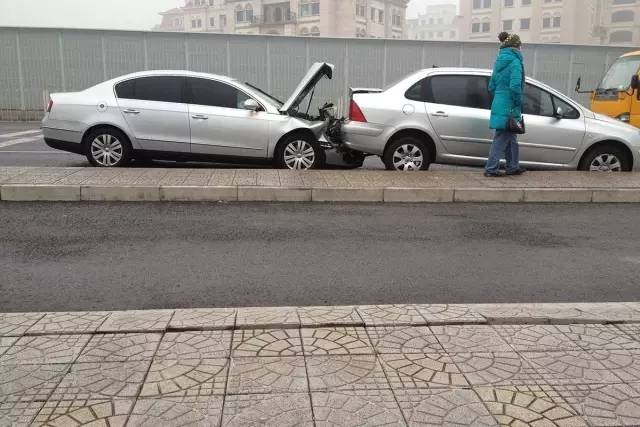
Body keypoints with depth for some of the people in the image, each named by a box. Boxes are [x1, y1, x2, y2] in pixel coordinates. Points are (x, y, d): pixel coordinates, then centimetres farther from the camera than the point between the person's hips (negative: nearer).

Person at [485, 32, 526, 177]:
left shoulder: (499, 61, 15)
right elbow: (515, 86, -20)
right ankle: (491, 169, -1)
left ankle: (513, 167, 26)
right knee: (501, 138, -3)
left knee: (510, 138, 17)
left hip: (498, 105, 8)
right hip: (509, 107, -8)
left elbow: (491, 86, 18)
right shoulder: (515, 61, -11)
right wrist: (519, 103, -10)